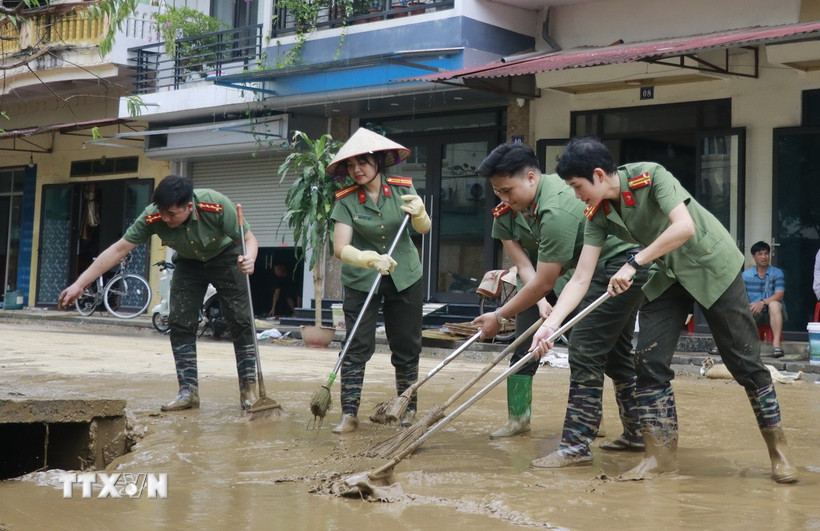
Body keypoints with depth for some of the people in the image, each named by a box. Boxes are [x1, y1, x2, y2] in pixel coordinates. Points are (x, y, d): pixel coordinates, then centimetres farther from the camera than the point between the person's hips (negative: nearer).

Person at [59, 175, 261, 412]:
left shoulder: (217, 206, -37)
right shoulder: (152, 217, -30)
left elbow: (249, 238, -27)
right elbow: (118, 250, -25)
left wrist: (249, 259, -51)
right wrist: (79, 284, -28)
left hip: (225, 257, -2)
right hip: (189, 262, 3)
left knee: (240, 321, -9)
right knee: (180, 323, -8)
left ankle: (248, 388, -2)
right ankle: (188, 391, -3)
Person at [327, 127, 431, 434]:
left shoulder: (402, 188, -8)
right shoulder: (346, 200, -13)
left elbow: (424, 229, -12)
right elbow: (340, 248, -23)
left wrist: (419, 212, -34)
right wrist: (370, 259, -40)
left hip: (405, 278, 2)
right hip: (361, 281, -2)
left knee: (406, 347, 8)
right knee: (357, 347, -7)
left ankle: (409, 409, 21)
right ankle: (349, 414, -3)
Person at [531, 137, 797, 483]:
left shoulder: (650, 175, -25)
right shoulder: (599, 215, -8)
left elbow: (684, 227, -37)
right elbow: (580, 279, -10)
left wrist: (633, 264, -34)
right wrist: (550, 324, -22)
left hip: (712, 265, -6)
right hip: (669, 276, 6)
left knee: (745, 362, -2)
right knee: (649, 361, -5)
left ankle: (778, 450, 13)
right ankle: (661, 453, 5)